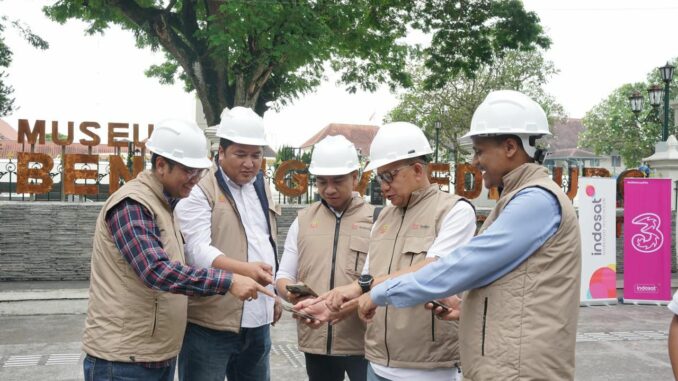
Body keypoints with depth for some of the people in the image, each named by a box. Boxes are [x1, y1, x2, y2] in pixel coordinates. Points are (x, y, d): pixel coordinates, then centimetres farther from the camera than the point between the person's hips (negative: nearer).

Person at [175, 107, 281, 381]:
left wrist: (274, 294, 21)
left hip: (257, 322, 7)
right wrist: (245, 269, -36)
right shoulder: (200, 191, -10)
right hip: (210, 324, -7)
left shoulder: (261, 188, 14)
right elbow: (198, 250, -22)